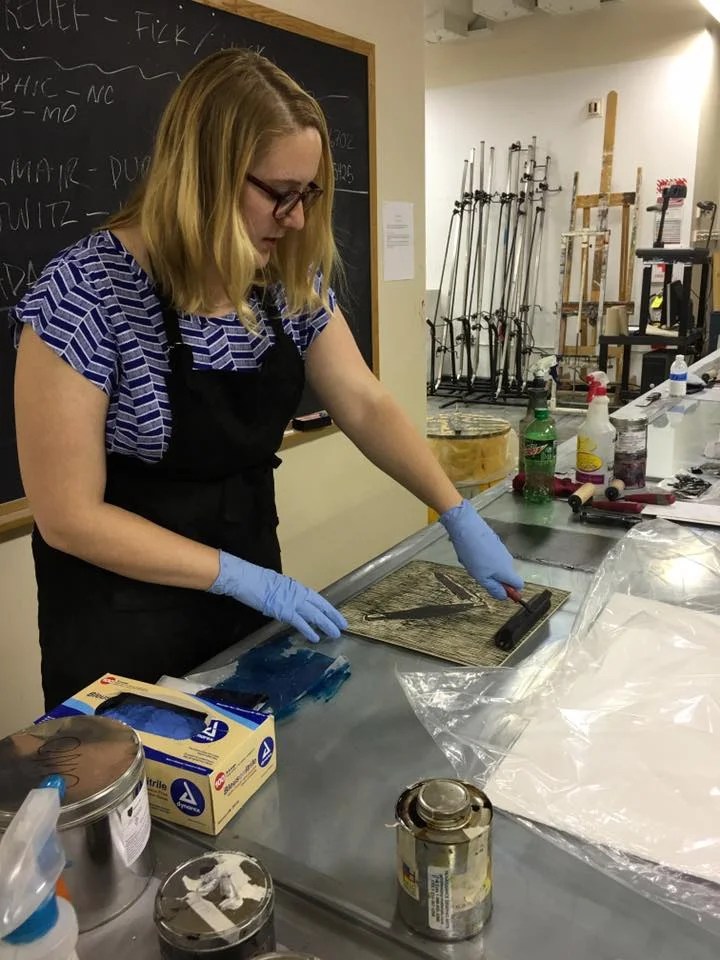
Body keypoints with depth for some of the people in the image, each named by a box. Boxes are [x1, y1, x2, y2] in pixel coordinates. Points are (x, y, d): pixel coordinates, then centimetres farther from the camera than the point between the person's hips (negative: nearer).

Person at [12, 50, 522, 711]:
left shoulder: (292, 280, -6)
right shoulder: (87, 293, -24)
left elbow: (366, 407, 0)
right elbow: (69, 515, -21)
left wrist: (459, 515, -9)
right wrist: (243, 577, -22)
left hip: (250, 584, 6)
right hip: (124, 626, -5)